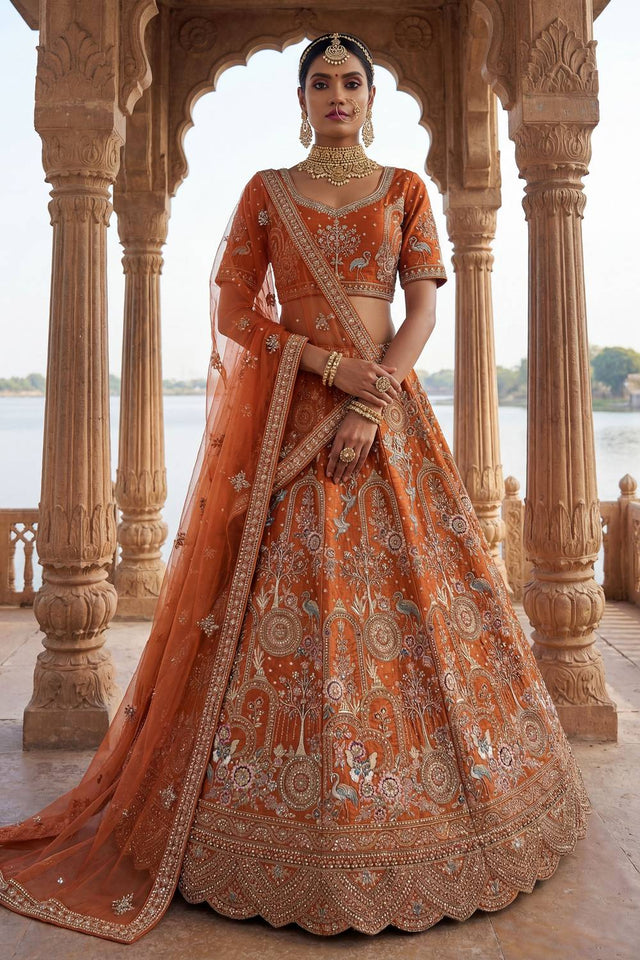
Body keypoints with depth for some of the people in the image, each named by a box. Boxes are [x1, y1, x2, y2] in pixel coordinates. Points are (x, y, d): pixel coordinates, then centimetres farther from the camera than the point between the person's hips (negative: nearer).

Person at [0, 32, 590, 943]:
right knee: (282, 598, -4)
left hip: (385, 402, 1)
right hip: (287, 411, -1)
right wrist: (329, 363, -11)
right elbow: (232, 310, 3)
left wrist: (374, 401, -13)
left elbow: (424, 307, 2)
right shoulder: (266, 191, 10)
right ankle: (290, 824, 11)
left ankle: (402, 815, 15)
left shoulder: (405, 189, 12)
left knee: (406, 584, -2)